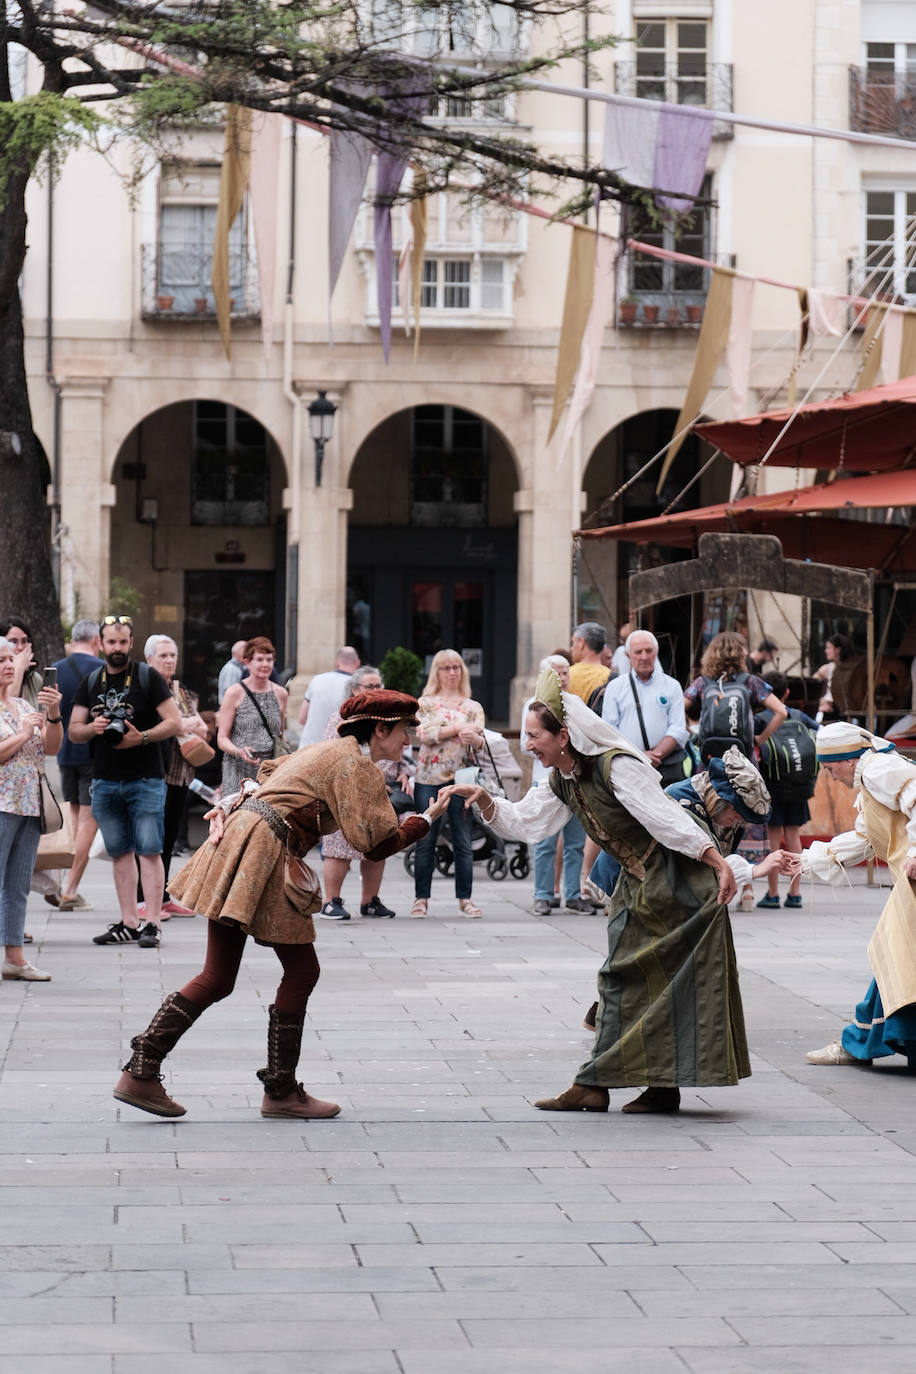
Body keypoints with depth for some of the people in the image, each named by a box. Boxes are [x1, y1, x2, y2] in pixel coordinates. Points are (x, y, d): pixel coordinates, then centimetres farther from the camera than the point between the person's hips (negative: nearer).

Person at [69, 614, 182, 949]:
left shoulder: (148, 677, -1)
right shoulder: (90, 682, 12)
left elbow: (174, 723, -5)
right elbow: (73, 731, 11)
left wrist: (142, 737, -19)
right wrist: (92, 728, -11)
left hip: (145, 780, -4)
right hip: (104, 781, 4)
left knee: (149, 851, -8)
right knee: (120, 853, 7)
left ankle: (152, 924, -9)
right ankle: (128, 923, 11)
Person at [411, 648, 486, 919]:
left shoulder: (473, 707, 12)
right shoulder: (425, 703, 8)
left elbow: (480, 741, -1)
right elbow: (424, 734, -8)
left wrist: (473, 737, -24)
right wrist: (457, 728, -16)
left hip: (460, 778, 1)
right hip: (429, 778, -1)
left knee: (463, 841, 0)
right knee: (425, 841, -1)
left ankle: (465, 898, 6)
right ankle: (421, 898, 6)